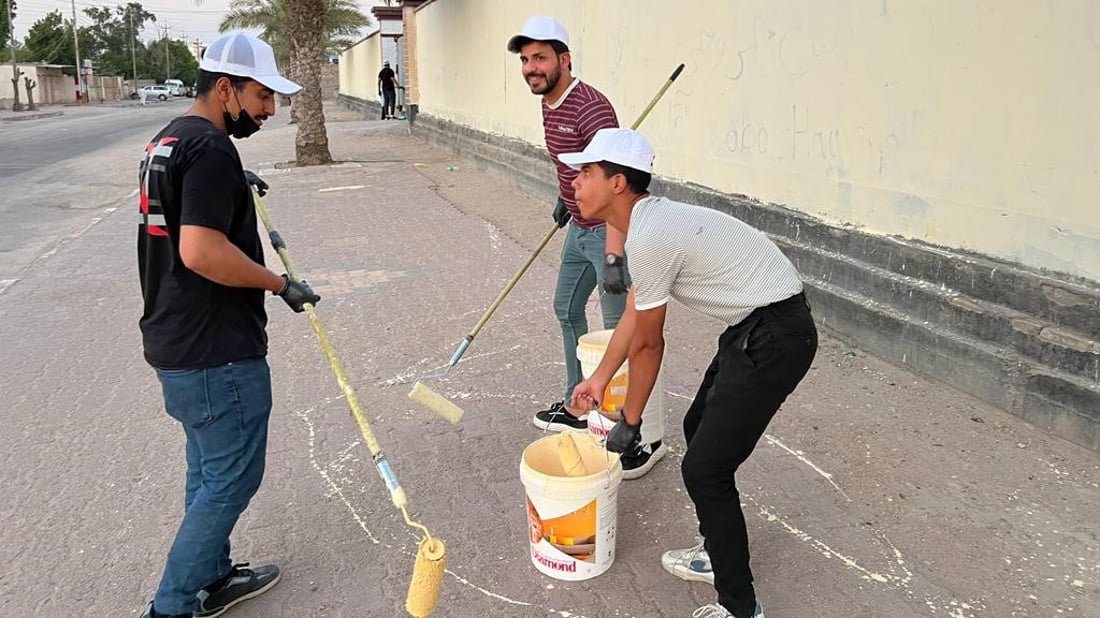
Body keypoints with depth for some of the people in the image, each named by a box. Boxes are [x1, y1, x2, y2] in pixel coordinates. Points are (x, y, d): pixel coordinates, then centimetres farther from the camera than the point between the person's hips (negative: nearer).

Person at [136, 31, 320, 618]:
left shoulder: (167, 140, 13)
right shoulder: (211, 149, -19)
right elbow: (201, 251, -29)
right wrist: (279, 283, -19)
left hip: (174, 340, 10)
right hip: (215, 351, -10)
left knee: (209, 469, 21)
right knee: (232, 477, 2)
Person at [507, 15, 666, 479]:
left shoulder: (589, 106, -23)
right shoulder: (549, 106, 6)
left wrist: (613, 256, -36)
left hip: (607, 231, -10)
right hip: (579, 229, 10)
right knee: (567, 310, 20)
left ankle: (648, 435, 4)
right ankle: (577, 405, 37)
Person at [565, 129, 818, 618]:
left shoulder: (649, 238, -21)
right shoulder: (653, 220, 10)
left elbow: (648, 344, -11)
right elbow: (632, 315, 20)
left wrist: (628, 424, 2)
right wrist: (599, 379, 30)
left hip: (776, 337, -10)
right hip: (755, 326, 11)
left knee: (704, 467, -5)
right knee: (699, 428, 22)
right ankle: (718, 553, 38)